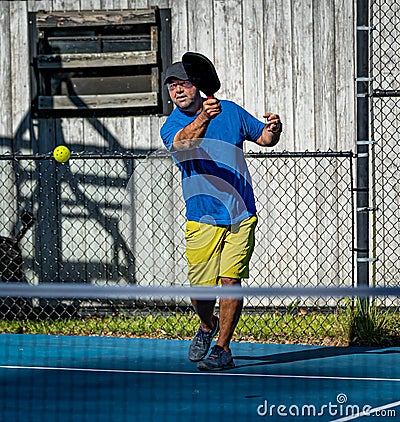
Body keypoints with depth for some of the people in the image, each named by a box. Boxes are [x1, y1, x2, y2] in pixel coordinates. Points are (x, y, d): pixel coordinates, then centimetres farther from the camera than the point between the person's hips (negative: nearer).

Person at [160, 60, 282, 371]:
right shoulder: (172, 127, -4)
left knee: (230, 280, -6)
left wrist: (273, 130, -8)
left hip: (241, 215, 1)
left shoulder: (230, 111, 6)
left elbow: (263, 137, 17)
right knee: (200, 287, -1)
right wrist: (203, 118, -47)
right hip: (202, 220, -1)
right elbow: (182, 143, -28)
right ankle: (208, 325, 31)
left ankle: (223, 348, 3)